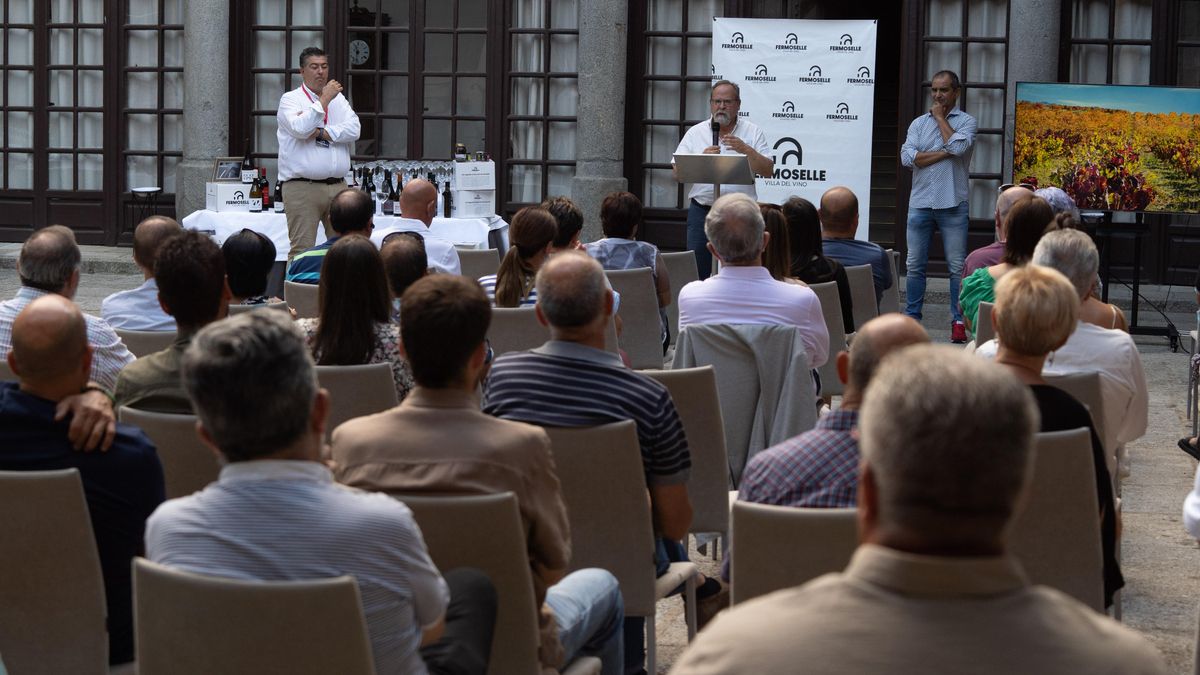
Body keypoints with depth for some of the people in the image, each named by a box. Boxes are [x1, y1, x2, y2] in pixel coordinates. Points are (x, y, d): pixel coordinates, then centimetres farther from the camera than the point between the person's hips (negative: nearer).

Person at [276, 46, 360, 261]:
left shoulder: (339, 99, 17)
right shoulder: (291, 99, 2)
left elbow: (354, 130, 1)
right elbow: (300, 129, -17)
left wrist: (319, 132, -9)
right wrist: (324, 100, -11)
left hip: (338, 186, 5)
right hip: (303, 187, -5)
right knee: (302, 249, -8)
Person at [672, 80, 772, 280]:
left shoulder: (753, 132, 6)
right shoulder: (696, 133, 8)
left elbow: (768, 171, -2)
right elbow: (677, 173, 2)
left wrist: (746, 150, -15)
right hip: (701, 210, 1)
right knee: (697, 271, 2)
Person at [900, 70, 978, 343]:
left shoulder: (966, 121, 3)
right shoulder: (918, 123, 12)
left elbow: (958, 146, -18)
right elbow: (908, 157, -3)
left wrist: (940, 117, -4)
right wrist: (945, 153, -9)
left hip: (952, 204, -3)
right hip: (920, 203, 3)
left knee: (958, 266, -2)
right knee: (915, 265, 6)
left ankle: (959, 320, 3)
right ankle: (912, 317, 14)